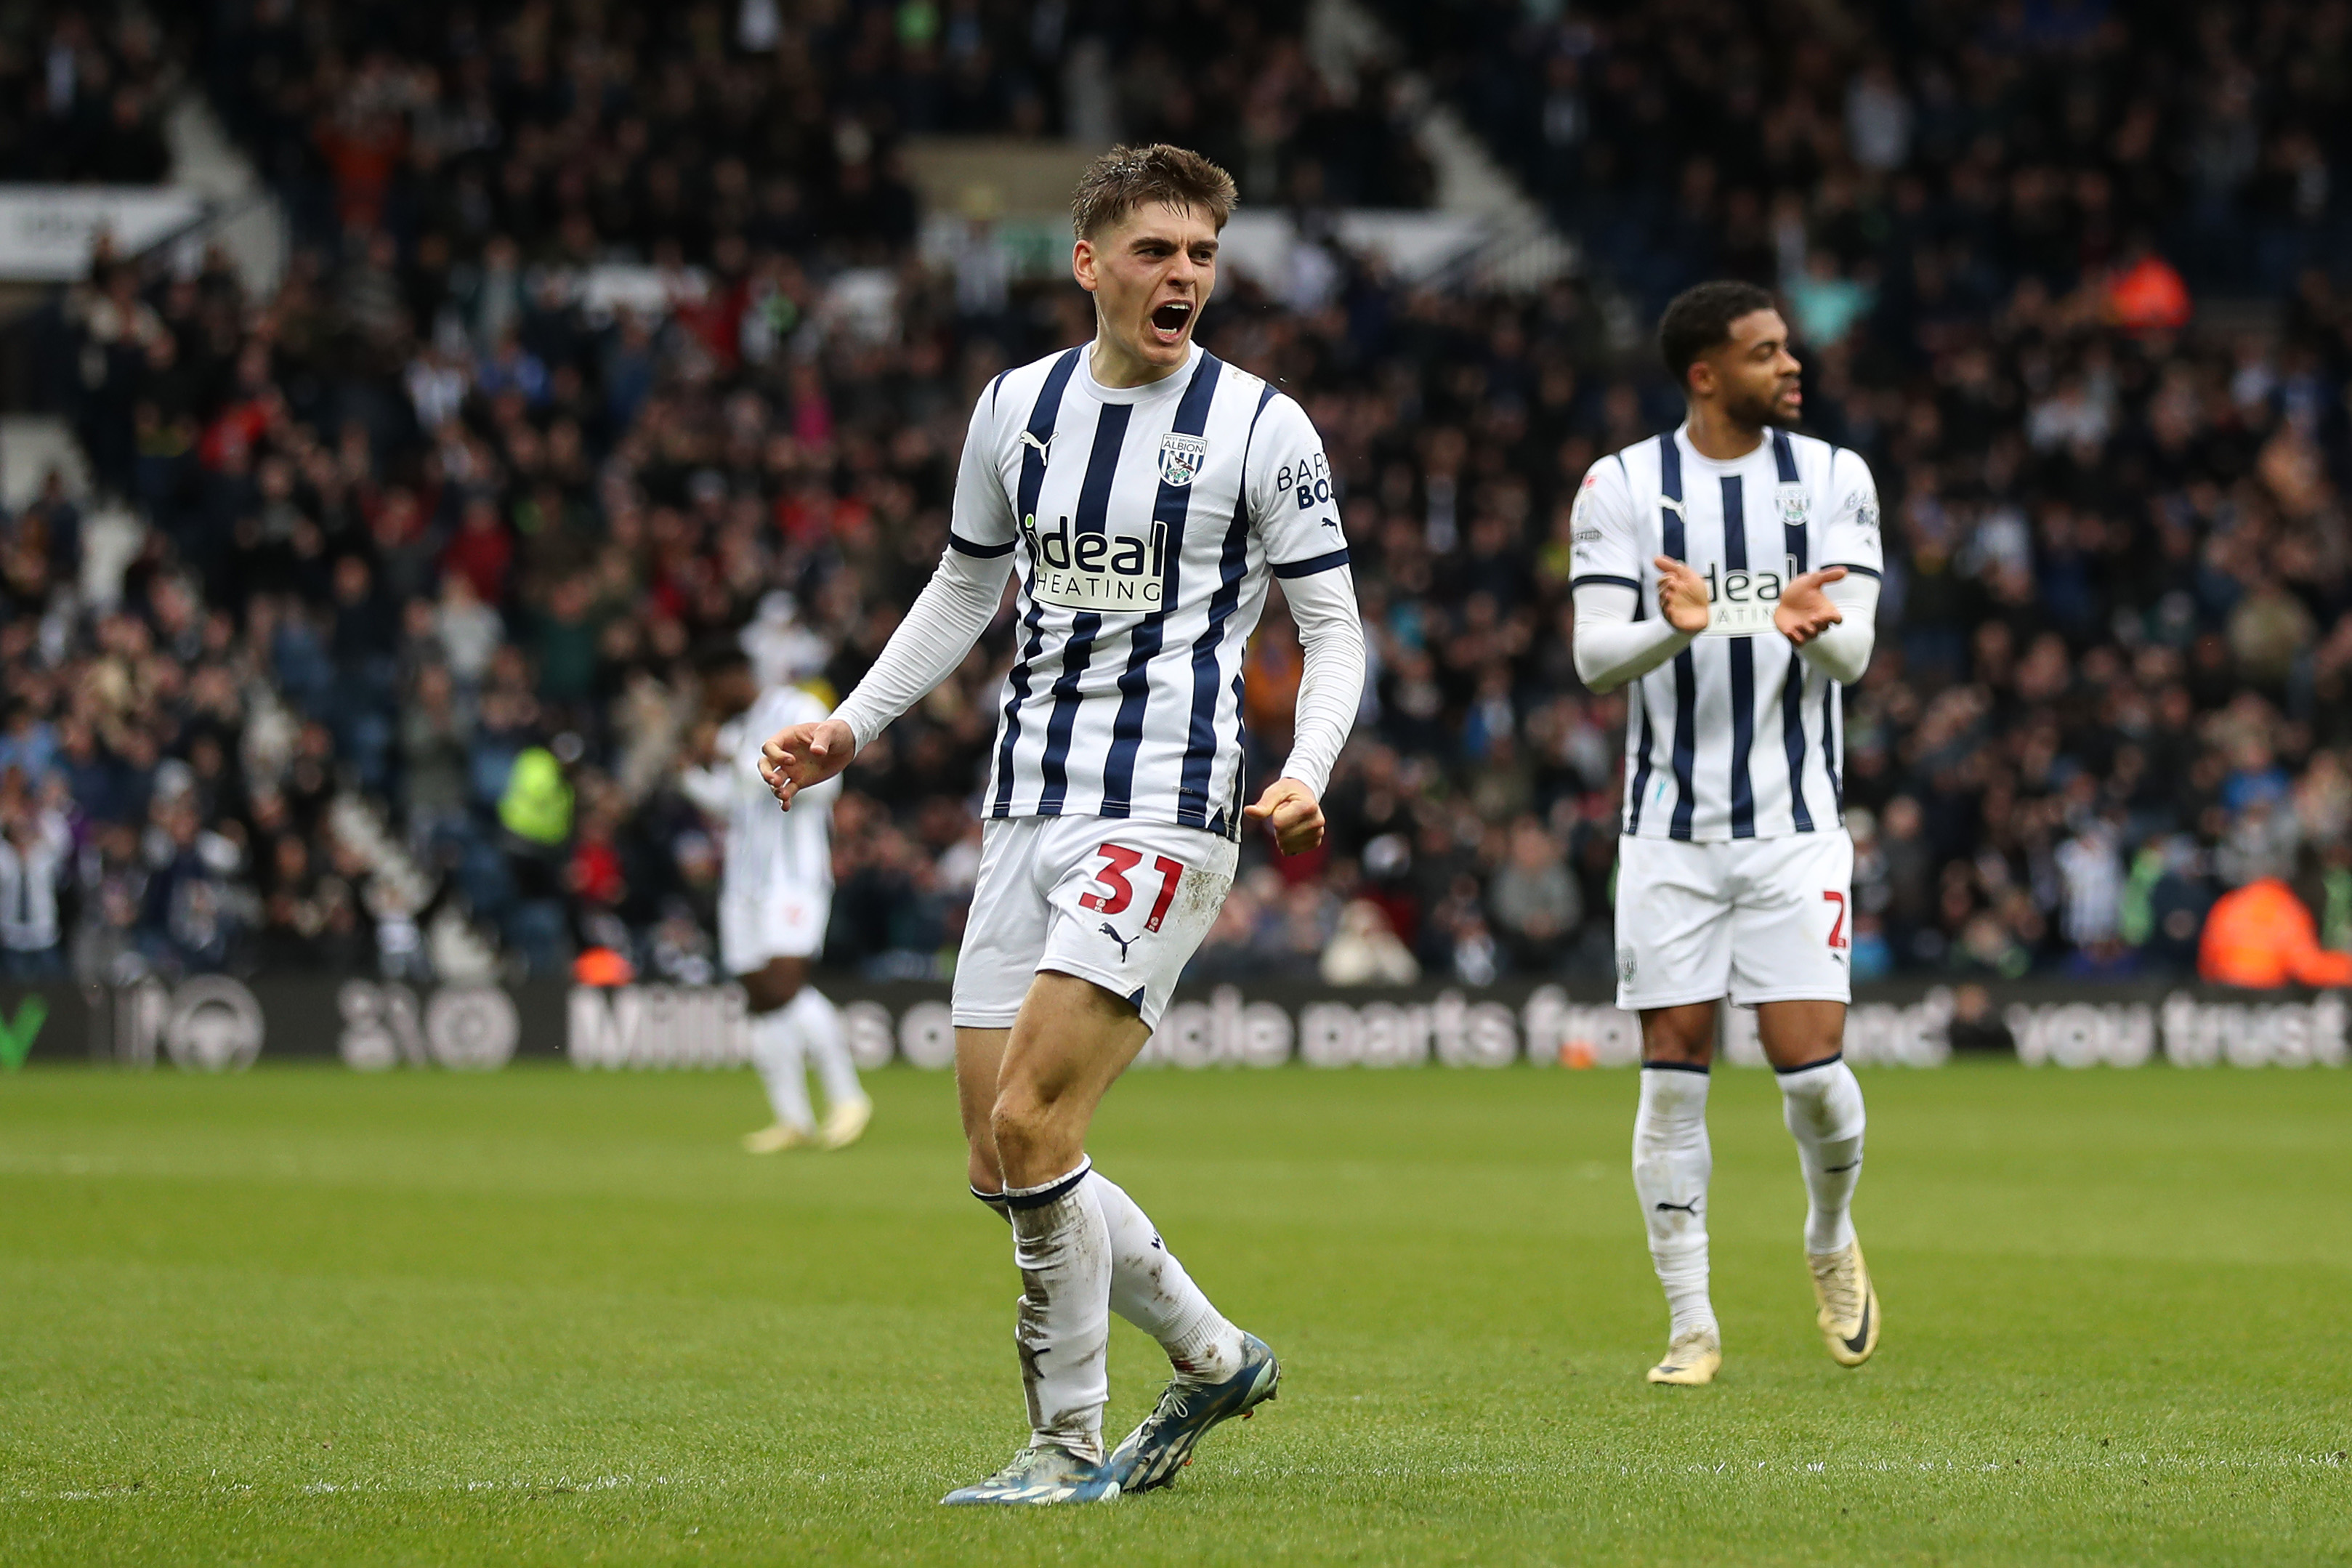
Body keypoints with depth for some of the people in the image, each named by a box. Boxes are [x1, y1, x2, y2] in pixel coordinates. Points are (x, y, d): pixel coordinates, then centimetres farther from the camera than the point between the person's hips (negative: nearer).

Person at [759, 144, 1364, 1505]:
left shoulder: (1260, 425, -4)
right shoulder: (1019, 407, 9)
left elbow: (1336, 627, -1)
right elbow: (965, 591, 23)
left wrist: (1306, 777, -17)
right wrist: (851, 730, 15)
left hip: (1165, 814, -6)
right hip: (1029, 811, 6)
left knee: (1028, 1123, -17)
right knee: (1004, 1162, 4)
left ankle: (1072, 1445, -4)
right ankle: (1216, 1359, 25)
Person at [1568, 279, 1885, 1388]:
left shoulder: (1834, 478, 4)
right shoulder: (1621, 487, 0)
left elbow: (1853, 654, -4)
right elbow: (1594, 657, -6)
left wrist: (1813, 626, -28)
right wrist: (1677, 628, -27)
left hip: (1796, 820, 0)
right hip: (1671, 825, 0)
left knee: (1810, 1064, -8)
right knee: (1674, 1066, -2)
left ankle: (1831, 1242, 23)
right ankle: (1691, 1325, 7)